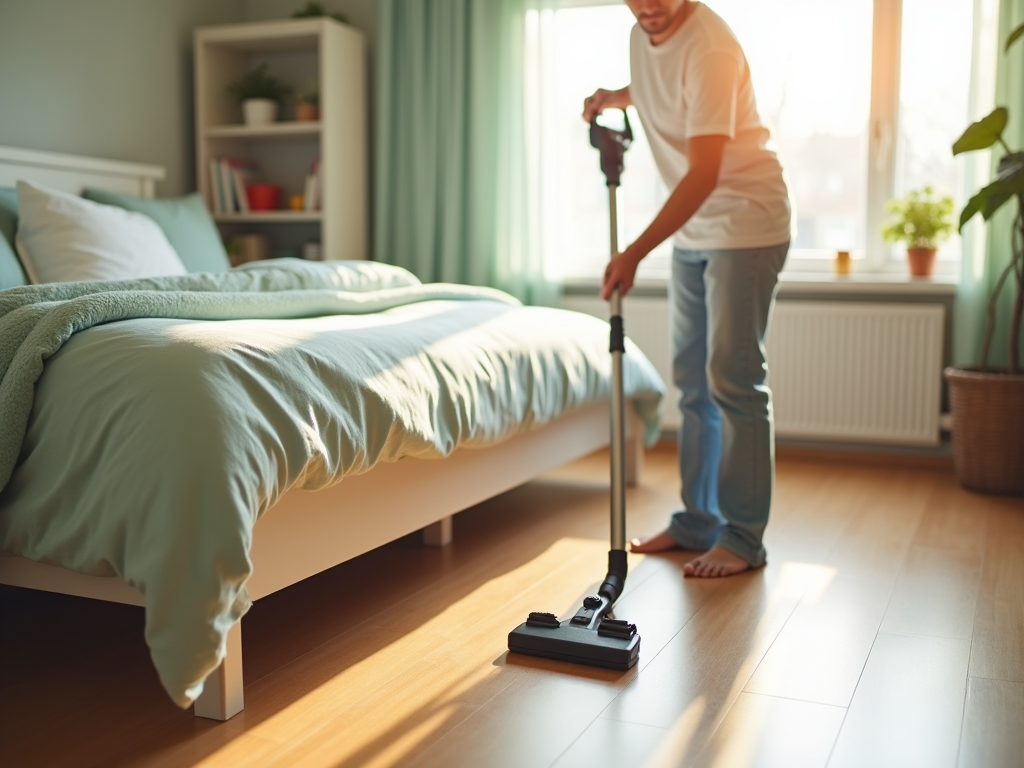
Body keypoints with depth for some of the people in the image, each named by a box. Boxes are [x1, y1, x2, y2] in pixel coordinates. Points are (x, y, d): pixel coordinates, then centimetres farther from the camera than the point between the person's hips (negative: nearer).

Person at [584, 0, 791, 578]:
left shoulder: (709, 46, -22)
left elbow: (704, 174, -28)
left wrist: (635, 254, -31)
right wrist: (616, 97, 10)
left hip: (745, 223, -9)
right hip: (691, 231, 9)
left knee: (733, 380, -9)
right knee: (693, 379, 11)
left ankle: (743, 538, 0)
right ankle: (698, 521, 21)